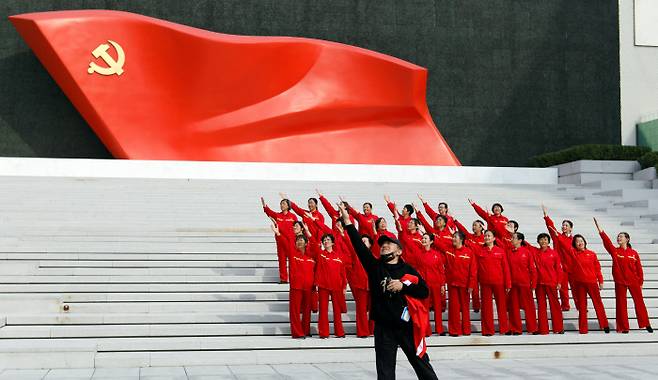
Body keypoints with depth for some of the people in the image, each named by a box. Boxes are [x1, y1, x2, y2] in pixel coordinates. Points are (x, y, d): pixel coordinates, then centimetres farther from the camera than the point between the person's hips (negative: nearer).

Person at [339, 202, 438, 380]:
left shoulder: (407, 270, 3)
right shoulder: (375, 266, 6)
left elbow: (425, 291, -3)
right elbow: (359, 246, -4)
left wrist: (403, 286, -15)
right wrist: (348, 222, -12)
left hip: (407, 325, -1)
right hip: (383, 326, 1)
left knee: (422, 364, 9)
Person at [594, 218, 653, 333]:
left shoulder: (634, 253, 1)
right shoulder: (614, 251, 0)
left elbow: (639, 268, 4)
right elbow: (606, 240, -14)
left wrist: (641, 282, 3)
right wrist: (598, 227, -26)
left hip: (633, 281, 0)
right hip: (620, 282, 0)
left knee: (639, 302, 4)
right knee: (621, 304, 3)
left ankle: (646, 324, 17)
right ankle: (623, 327, 11)